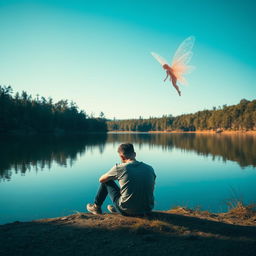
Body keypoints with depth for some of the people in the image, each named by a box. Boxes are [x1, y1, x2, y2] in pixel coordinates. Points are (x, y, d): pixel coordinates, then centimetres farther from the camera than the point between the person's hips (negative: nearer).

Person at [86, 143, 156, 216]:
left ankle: (96, 207, 34)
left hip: (127, 211, -4)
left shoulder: (119, 168, -12)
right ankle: (115, 208, 47)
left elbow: (101, 179, 5)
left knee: (106, 181, 14)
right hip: (147, 210, 4)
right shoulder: (150, 169, -1)